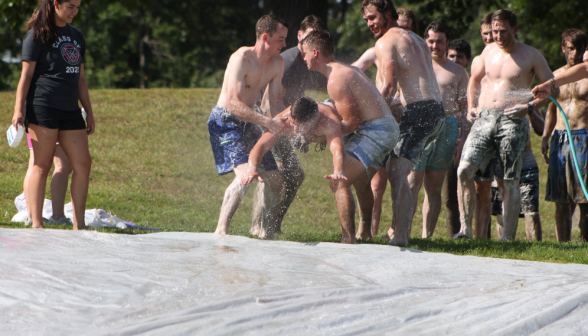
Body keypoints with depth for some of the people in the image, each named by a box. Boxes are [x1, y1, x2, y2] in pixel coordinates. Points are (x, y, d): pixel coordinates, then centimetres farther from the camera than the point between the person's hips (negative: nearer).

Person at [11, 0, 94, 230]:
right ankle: (37, 225, -3)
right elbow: (26, 74, -5)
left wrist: (89, 112, 21)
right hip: (43, 107, -7)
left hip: (70, 111, 7)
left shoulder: (76, 36, 19)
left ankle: (78, 225, 4)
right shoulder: (38, 35, -2)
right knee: (42, 166, -6)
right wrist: (19, 110, -12)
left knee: (83, 164, -1)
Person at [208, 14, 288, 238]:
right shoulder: (242, 59, -23)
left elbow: (275, 102, 9)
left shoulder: (277, 64, 3)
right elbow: (233, 103, -30)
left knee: (275, 180, 10)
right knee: (245, 173, -29)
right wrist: (268, 123, -35)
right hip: (225, 121, -9)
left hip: (248, 123, 9)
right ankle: (221, 230, -31)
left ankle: (265, 231, 27)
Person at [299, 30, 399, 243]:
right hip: (389, 128, 11)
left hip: (375, 131, -11)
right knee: (360, 181, 31)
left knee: (339, 182, -16)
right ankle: (365, 231, 46)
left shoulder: (336, 80, -17)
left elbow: (351, 123, -19)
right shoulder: (346, 70, 15)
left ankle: (348, 239, -21)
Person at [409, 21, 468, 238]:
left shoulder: (458, 72, 14)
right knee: (412, 183, -12)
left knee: (434, 187, 3)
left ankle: (427, 236, 4)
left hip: (446, 128, 1)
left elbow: (465, 109, 12)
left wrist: (463, 143, 3)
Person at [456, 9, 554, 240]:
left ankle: (508, 237, 1)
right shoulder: (489, 52, 14)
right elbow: (474, 79, 30)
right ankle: (465, 229, -10)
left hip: (512, 123, -4)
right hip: (483, 118, 4)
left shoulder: (531, 56, 1)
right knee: (464, 170, -14)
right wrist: (471, 107, 15)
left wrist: (528, 107, -11)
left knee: (508, 183, -4)